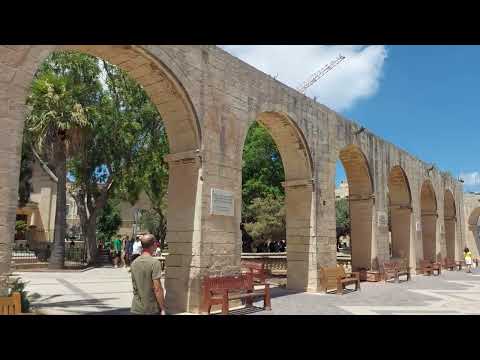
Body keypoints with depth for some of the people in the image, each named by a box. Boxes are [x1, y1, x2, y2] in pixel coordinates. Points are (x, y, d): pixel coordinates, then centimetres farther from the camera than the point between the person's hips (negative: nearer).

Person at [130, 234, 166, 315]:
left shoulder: (134, 263, 4)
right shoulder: (154, 263, -15)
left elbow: (135, 286, 10)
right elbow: (157, 289, -17)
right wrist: (163, 308, -11)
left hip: (136, 309, 5)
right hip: (152, 310, -5)